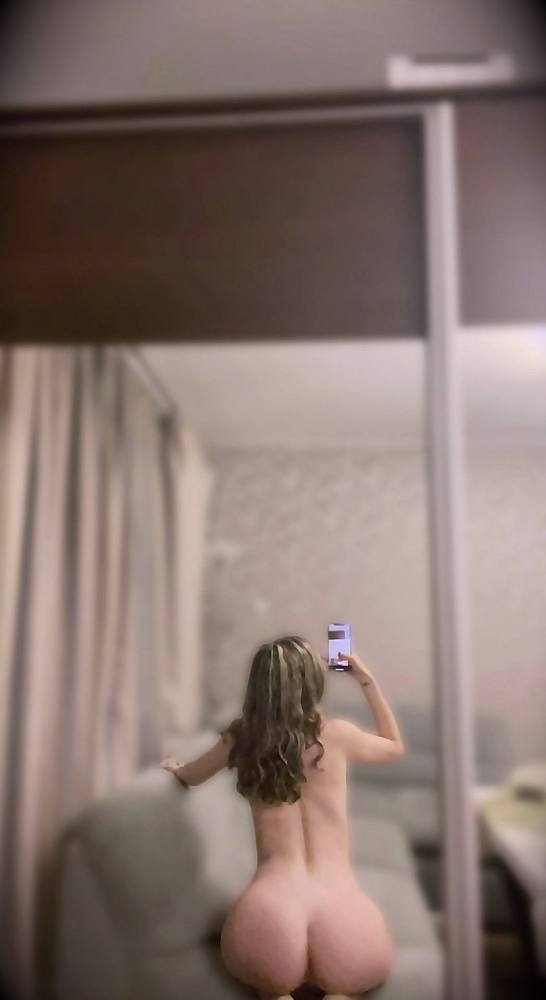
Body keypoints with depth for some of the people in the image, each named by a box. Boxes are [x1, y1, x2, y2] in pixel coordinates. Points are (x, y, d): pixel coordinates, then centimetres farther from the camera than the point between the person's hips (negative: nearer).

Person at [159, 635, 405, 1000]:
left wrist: (175, 767, 55)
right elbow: (396, 747, 29)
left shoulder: (242, 736, 10)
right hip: (339, 905, -1)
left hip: (271, 907, 1)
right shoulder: (337, 733, 6)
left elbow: (190, 777, 33)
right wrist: (368, 681, 33)